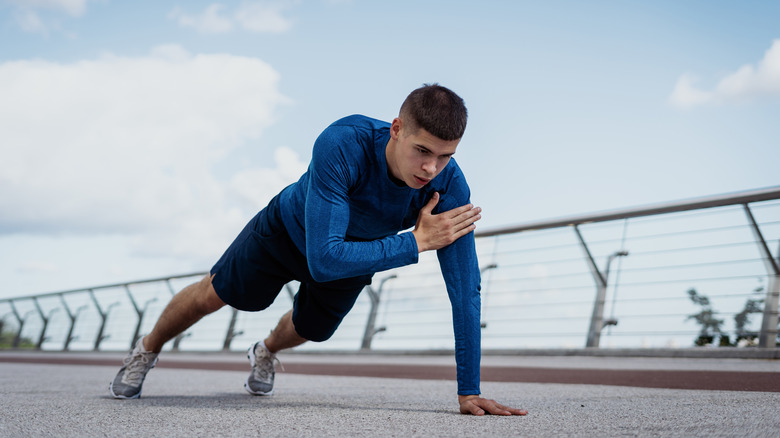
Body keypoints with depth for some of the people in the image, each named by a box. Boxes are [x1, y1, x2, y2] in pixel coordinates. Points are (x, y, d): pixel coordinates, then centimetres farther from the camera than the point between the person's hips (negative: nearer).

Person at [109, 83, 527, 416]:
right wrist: (415, 242, -48)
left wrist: (469, 392, -35)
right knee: (211, 296, 15)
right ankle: (147, 350, 47)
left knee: (307, 330, 27)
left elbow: (465, 289, -34)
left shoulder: (449, 187, -38)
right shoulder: (341, 145, -47)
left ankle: (265, 353, 65)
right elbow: (323, 258, -48)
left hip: (355, 256, 3)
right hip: (289, 229, -3)